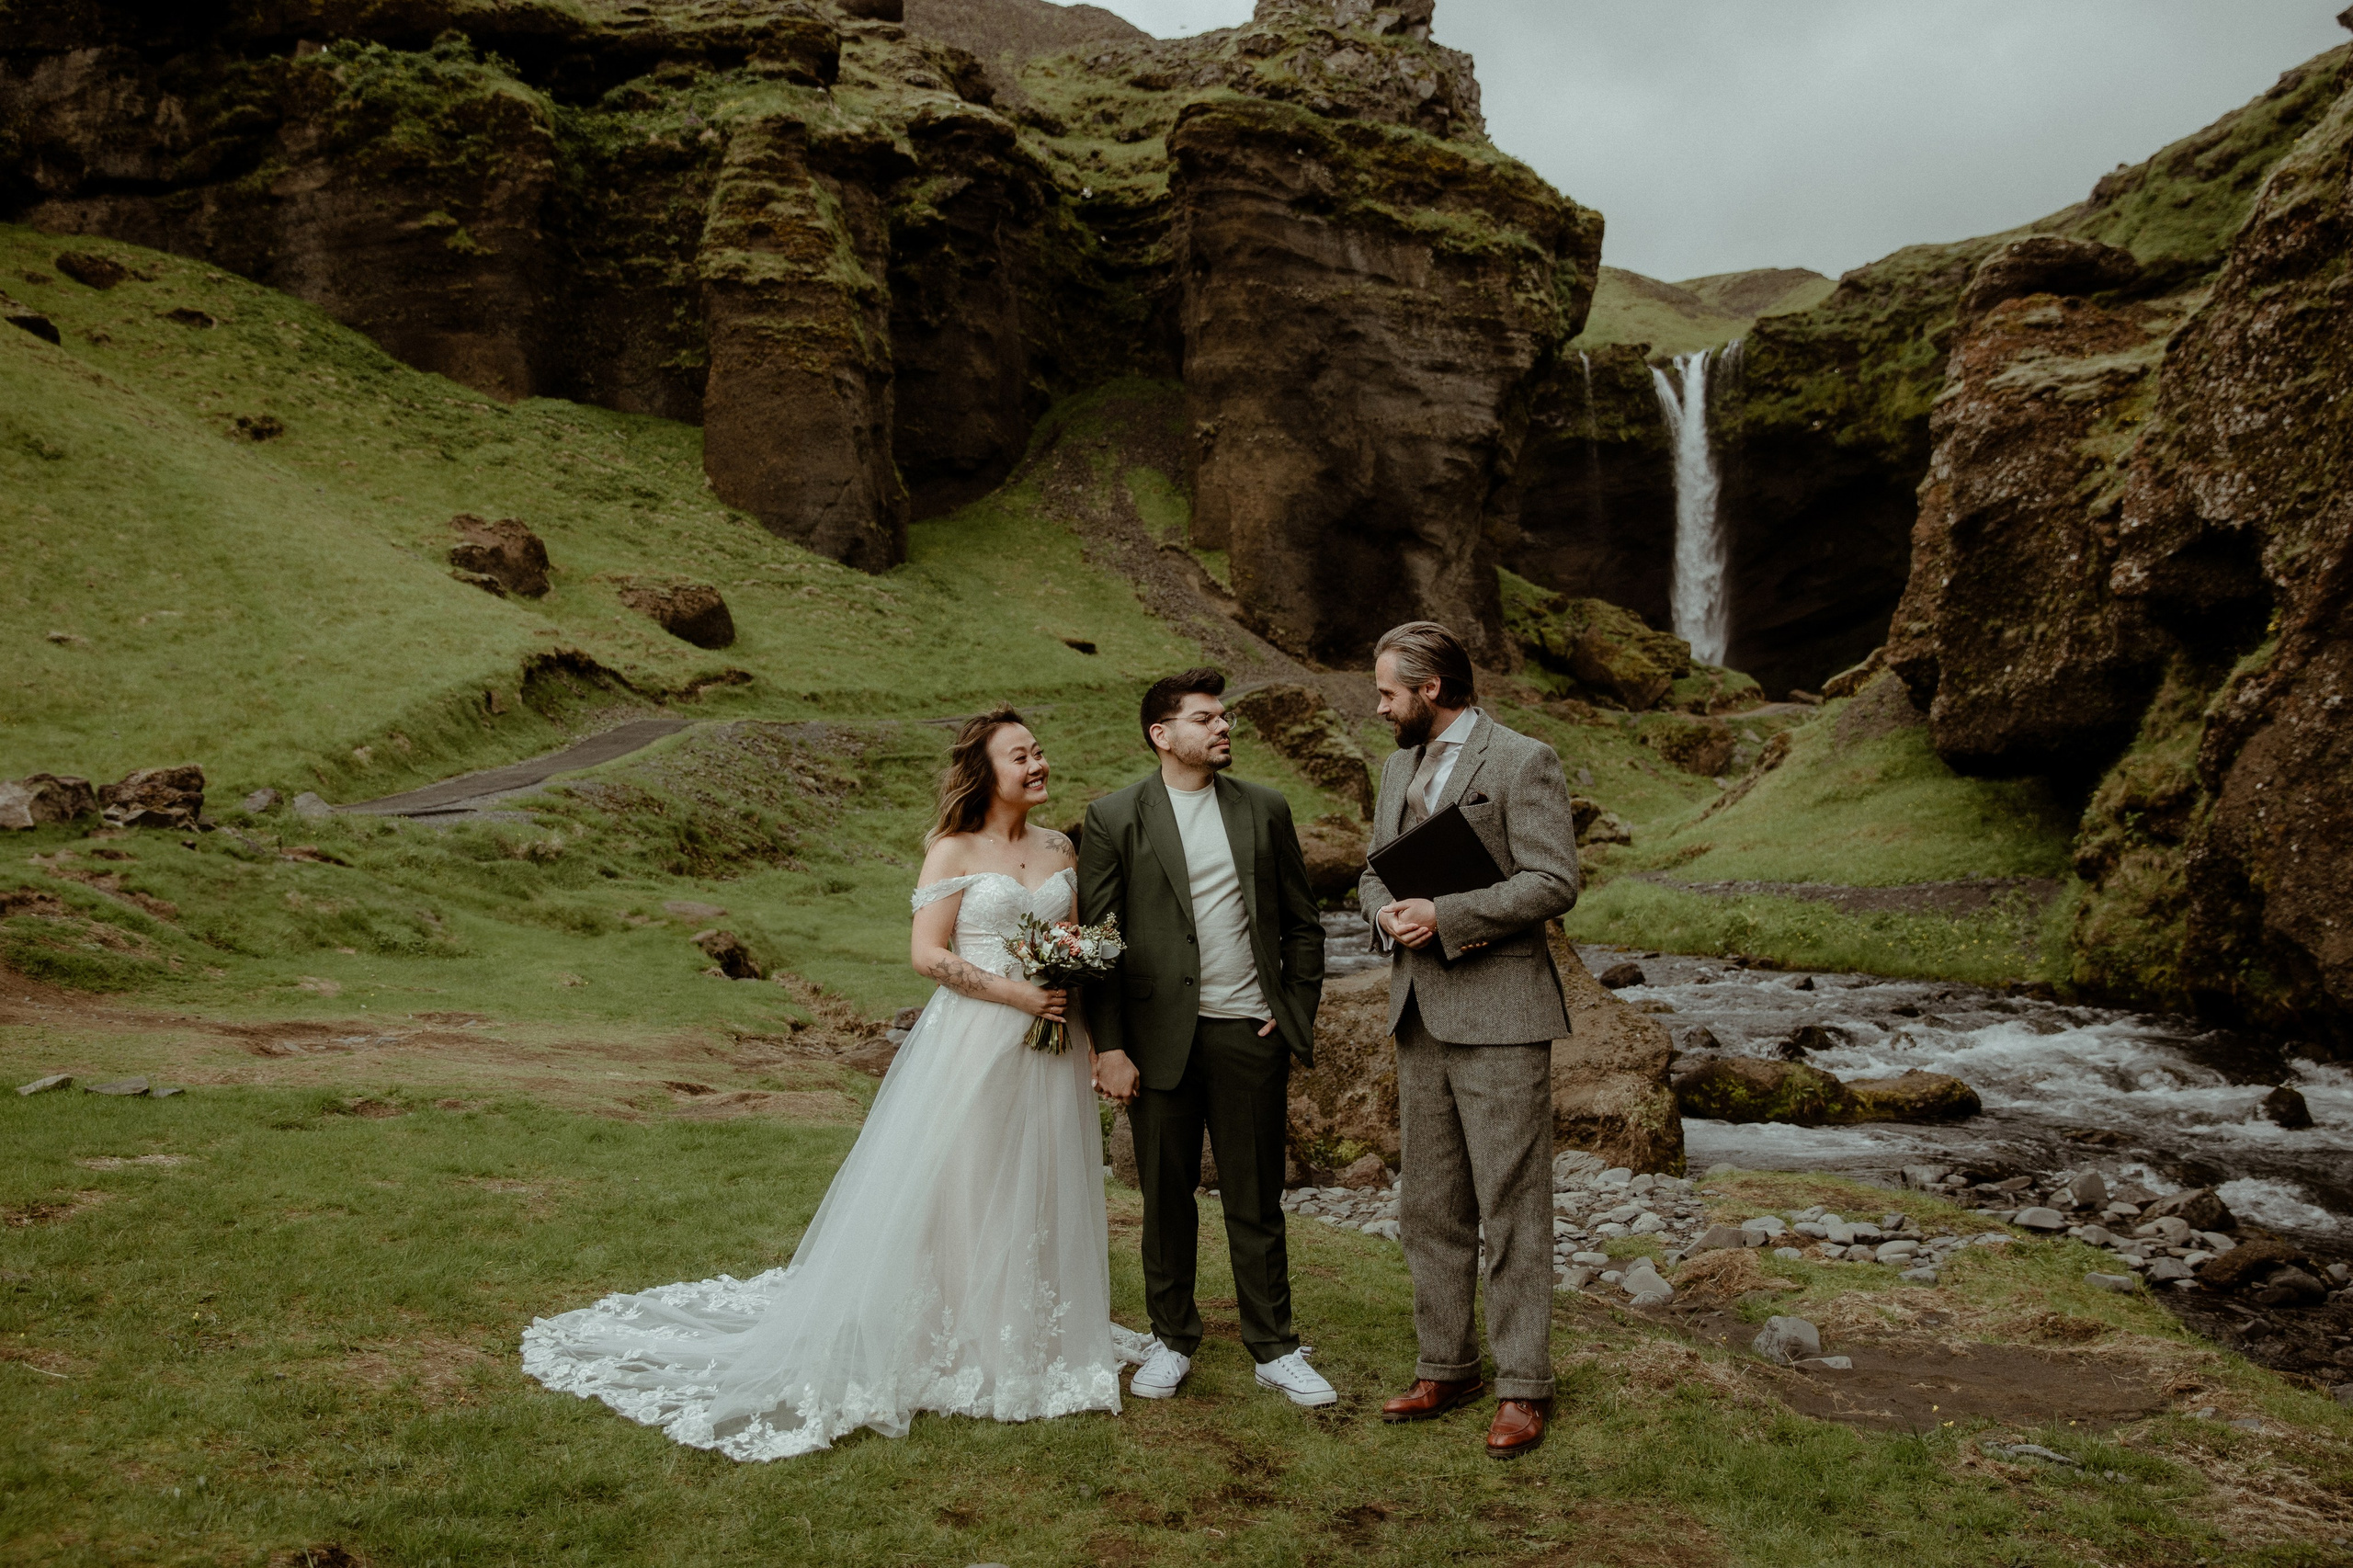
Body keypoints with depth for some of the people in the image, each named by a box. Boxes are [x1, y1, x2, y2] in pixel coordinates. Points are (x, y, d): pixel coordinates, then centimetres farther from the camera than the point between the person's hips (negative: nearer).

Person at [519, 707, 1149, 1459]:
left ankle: (1028, 1339, 28)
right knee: (950, 1191, 1)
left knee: (1038, 1193, 12)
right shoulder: (954, 851, -6)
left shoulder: (1060, 848, 10)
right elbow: (928, 953, -12)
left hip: (1046, 1049, 6)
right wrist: (1013, 991, -19)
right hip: (971, 1042, -5)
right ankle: (951, 1347, 15)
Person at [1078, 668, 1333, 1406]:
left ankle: (1274, 1350, 20)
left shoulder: (1264, 809, 8)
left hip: (1250, 1033, 2)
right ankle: (1172, 1341, 27)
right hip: (1161, 1038, -1)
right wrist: (1109, 1047, -8)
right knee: (1166, 1198, 10)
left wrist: (1297, 1013, 4)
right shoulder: (1114, 818, -2)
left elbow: (1302, 924, 13)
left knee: (1257, 1201, 8)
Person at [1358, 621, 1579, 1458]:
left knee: (1512, 1207, -2)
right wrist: (1387, 910, -4)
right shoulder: (1399, 766, 16)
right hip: (1420, 1013, 8)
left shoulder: (1522, 762, -8)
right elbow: (1374, 871, 19)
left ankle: (1522, 1388, 8)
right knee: (1429, 1207, 13)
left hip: (1499, 1015, -7)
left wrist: (1448, 916, -20)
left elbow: (1554, 881, -15)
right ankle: (1446, 1368, 25)